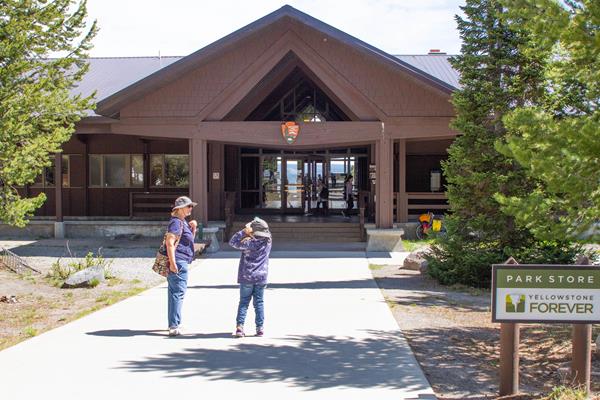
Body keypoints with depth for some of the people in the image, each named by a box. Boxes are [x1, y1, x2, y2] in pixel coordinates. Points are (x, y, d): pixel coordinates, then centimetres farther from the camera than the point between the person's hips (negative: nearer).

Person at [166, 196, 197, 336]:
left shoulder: (182, 222, 19)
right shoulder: (176, 222, -13)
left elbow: (189, 239, 28)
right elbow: (170, 242, -21)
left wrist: (193, 228, 11)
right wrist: (172, 262, -26)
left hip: (180, 262, 11)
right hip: (178, 262, -11)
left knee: (174, 292, 16)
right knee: (178, 292, -10)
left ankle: (173, 324, 25)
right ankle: (174, 326, -10)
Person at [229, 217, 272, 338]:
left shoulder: (250, 243, -13)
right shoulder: (268, 241, -1)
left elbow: (233, 242, -6)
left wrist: (244, 231, -8)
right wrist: (249, 234, 2)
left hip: (247, 277, -3)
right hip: (261, 277, 3)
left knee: (244, 302, 4)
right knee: (259, 302, 10)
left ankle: (239, 326, -4)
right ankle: (260, 328, 9)